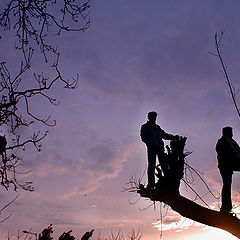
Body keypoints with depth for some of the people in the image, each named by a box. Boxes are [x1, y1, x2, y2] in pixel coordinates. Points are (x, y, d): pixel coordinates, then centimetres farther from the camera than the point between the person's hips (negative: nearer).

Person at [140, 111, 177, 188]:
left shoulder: (157, 127, 28)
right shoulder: (145, 127, 13)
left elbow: (165, 135, 27)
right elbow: (144, 138, 1)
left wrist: (173, 137, 11)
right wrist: (151, 144, -14)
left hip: (160, 148, 5)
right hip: (151, 148, -4)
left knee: (164, 164, -5)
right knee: (151, 165, -8)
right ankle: (151, 183, -8)